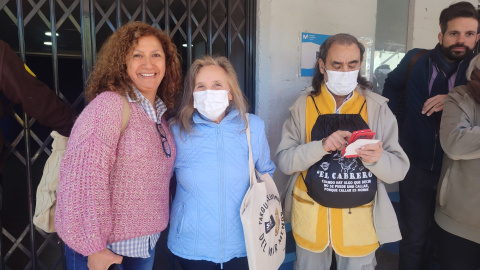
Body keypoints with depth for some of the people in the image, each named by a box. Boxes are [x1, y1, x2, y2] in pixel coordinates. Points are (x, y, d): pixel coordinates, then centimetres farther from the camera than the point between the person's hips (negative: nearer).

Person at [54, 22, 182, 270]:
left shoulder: (159, 112, 6)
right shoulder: (110, 104, -18)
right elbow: (83, 177, -24)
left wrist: (155, 227, 13)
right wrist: (92, 246, -22)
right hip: (102, 241, -7)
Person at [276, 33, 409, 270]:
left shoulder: (378, 108, -5)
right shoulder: (303, 105, -5)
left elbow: (399, 169, -5)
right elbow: (284, 161, -10)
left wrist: (377, 159, -26)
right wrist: (321, 146, -27)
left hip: (359, 219, 0)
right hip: (311, 217, 0)